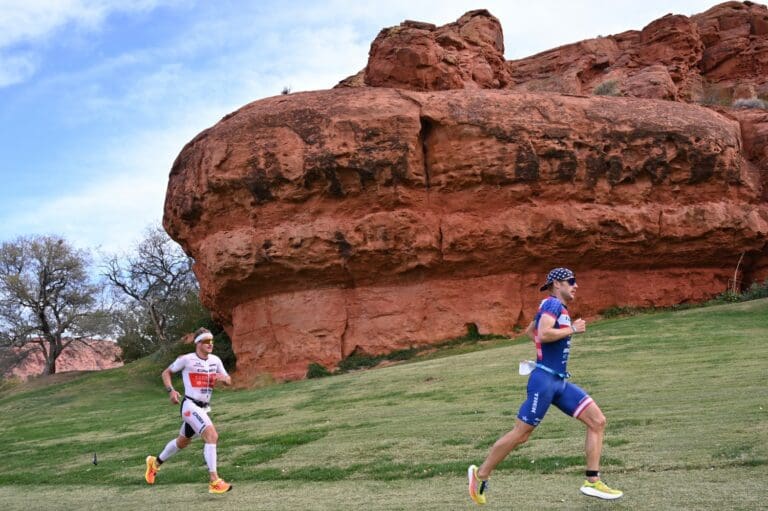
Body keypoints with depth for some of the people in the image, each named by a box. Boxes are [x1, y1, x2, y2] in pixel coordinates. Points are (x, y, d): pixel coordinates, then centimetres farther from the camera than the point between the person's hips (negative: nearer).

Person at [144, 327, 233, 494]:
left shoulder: (215, 360, 5)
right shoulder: (186, 359, -10)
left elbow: (229, 381, 10)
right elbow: (166, 373, 3)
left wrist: (223, 378, -14)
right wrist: (171, 390, -13)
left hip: (204, 408, 7)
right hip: (190, 405, -7)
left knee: (183, 441, 23)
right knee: (212, 435, -24)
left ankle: (155, 463, 48)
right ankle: (214, 482, -24)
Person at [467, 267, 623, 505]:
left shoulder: (559, 308, 19)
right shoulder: (552, 303, -8)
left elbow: (530, 330, 33)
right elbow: (543, 334, -25)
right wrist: (573, 329, -13)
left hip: (561, 382, 9)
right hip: (545, 379, -9)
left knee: (598, 421, 1)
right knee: (520, 434, -3)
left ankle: (592, 482, 3)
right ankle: (480, 474, 12)